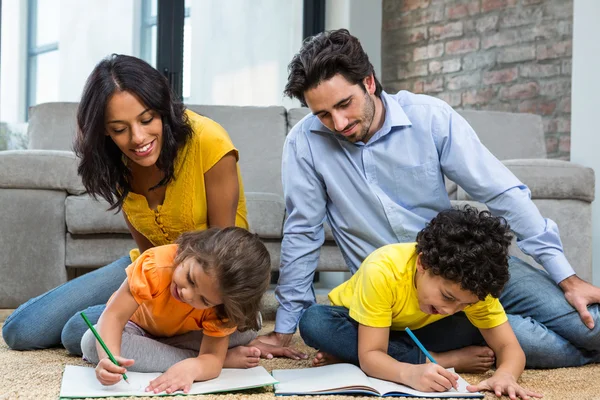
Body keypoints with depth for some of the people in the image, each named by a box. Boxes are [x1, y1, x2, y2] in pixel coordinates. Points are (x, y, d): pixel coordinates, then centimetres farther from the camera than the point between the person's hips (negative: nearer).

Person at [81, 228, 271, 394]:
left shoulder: (222, 302, -33)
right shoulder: (156, 265, -41)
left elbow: (213, 357, -38)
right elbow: (114, 315, -40)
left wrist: (190, 367, -62)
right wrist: (110, 357, -60)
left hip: (185, 336, 0)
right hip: (138, 326, 0)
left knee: (248, 327, -24)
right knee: (92, 342, -36)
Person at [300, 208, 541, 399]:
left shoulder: (471, 284, -27)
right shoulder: (383, 271, -38)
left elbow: (509, 346, -26)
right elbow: (370, 355, -38)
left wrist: (505, 375, -49)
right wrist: (411, 373, -58)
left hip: (413, 332, 3)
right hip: (358, 323, -3)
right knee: (315, 322, -38)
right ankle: (444, 360, -29)